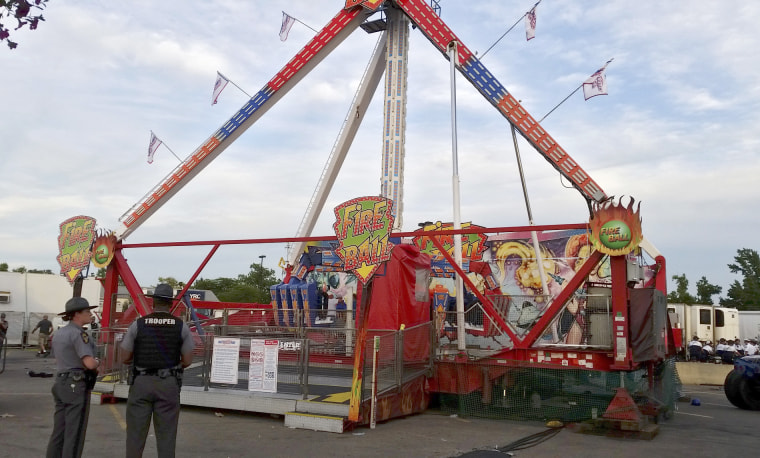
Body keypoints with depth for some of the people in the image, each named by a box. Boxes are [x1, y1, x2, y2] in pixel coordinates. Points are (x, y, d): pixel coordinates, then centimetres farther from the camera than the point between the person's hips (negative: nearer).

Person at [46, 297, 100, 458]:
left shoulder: (59, 333, 13)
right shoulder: (79, 334, -16)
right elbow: (90, 363, -24)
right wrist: (97, 362, -3)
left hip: (61, 383, 9)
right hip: (77, 386, -9)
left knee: (59, 431, 14)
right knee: (75, 433, -3)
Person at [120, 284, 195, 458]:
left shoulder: (138, 324, -2)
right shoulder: (181, 326, -1)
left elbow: (124, 357, 3)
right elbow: (187, 361, 1)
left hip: (141, 382, 0)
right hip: (169, 384, 0)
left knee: (136, 432, 7)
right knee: (166, 434, 6)